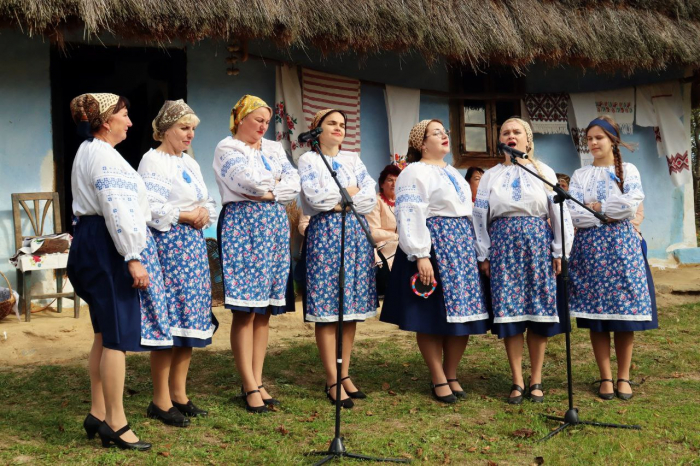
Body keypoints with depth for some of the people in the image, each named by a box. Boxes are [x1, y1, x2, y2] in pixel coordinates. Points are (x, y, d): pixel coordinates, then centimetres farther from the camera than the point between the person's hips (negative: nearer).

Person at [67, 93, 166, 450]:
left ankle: (98, 414, 23)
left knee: (105, 334, 16)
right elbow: (117, 210, -23)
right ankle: (116, 424, -2)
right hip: (109, 246, -12)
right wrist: (133, 258, -26)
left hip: (91, 243, 12)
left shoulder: (88, 152, 20)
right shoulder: (103, 155, -14)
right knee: (118, 337, -8)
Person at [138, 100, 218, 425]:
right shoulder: (153, 161, -5)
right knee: (169, 323, -7)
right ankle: (160, 401, 2)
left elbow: (209, 202, 22)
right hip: (167, 246, -8)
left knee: (190, 322, 8)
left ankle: (179, 394, 17)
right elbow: (151, 209, -16)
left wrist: (205, 213, 1)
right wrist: (185, 216, -13)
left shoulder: (190, 163, 19)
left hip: (194, 246, 8)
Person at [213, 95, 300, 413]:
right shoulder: (227, 148, 2)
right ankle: (250, 387, -5)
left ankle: (256, 380, 9)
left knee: (264, 310, 4)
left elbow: (294, 185, 8)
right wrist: (275, 181, 3)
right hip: (242, 227, -6)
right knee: (245, 309, -8)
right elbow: (248, 180, -14)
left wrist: (266, 192, -6)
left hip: (274, 229, 6)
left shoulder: (274, 148, 19)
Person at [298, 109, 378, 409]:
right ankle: (333, 380, -3)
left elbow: (370, 197, 5)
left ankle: (345, 373, 12)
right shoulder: (309, 159, 5)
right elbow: (315, 197, -12)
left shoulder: (353, 159, 18)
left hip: (356, 234, 5)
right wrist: (351, 193, -3)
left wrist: (337, 200, -5)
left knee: (352, 308, 4)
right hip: (325, 234, -5)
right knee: (327, 310, -7)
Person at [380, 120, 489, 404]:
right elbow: (410, 215, -14)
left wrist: (473, 250, 17)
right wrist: (420, 255, -23)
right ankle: (438, 379, 7)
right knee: (433, 316, -3)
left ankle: (452, 375, 16)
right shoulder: (415, 172, -4)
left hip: (462, 245, 8)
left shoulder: (453, 173, 21)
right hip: (434, 245, -8)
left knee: (463, 313, 5)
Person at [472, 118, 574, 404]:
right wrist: (484, 256, 4)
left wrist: (559, 251, -1)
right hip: (503, 243, 1)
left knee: (539, 309, -2)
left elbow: (558, 211, 6)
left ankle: (536, 380, 8)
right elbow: (480, 216, 10)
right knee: (509, 311, -4)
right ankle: (517, 382, 2)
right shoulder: (491, 176, 14)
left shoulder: (544, 172, 11)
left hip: (537, 241, 0)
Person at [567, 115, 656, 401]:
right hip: (590, 245, 1)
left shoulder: (628, 171, 7)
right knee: (596, 315, 0)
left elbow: (632, 204, -10)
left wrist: (597, 207, -7)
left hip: (622, 245, -1)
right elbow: (574, 214, -3)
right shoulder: (580, 175, 10)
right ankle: (605, 377, 8)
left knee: (625, 315, -1)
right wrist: (612, 214, -7)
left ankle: (623, 377, 8)